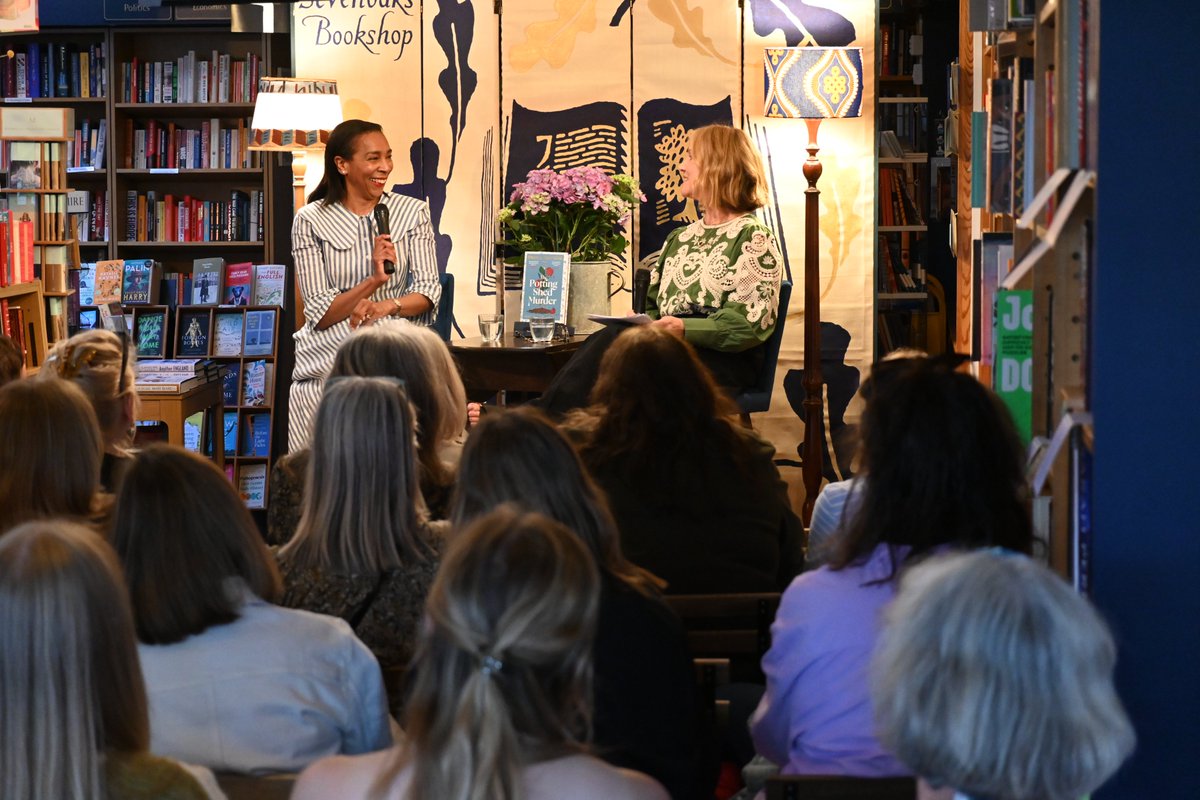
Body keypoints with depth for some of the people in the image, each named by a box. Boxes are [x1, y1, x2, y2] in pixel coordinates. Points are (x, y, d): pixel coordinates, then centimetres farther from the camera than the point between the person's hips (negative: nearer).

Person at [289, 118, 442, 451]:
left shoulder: (413, 212, 10)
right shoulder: (311, 221, 3)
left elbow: (428, 291, 3)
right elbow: (320, 314, -2)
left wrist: (388, 306, -18)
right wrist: (374, 281, -15)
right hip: (329, 357, -1)